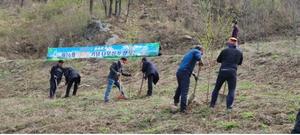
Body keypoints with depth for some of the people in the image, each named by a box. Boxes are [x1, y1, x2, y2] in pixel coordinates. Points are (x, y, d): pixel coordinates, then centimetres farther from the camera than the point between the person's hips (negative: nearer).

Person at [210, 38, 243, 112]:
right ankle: (229, 106, -5)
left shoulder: (225, 50, 2)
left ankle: (212, 104, 19)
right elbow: (240, 63, 25)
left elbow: (218, 60, 13)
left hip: (222, 71, 0)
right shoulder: (239, 52, 9)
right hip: (232, 72, 0)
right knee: (231, 90, 8)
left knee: (217, 88, 15)